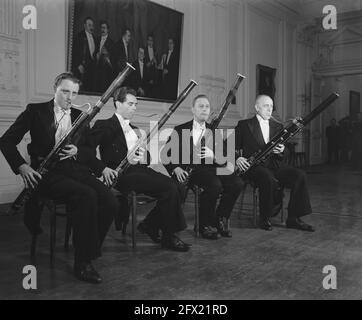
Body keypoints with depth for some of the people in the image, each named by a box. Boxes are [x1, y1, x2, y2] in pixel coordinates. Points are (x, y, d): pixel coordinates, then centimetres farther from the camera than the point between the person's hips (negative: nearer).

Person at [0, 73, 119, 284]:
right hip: (48, 171, -4)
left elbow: (91, 153, 15)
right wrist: (21, 166, -14)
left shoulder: (80, 116, 18)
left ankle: (88, 253, 0)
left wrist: (76, 151, -9)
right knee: (87, 195, -33)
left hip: (76, 169, 4)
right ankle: (82, 263, -19)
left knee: (111, 203, -21)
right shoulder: (36, 111, 7)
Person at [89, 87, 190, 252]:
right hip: (122, 174, -8)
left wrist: (143, 155, -2)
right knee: (169, 188, -23)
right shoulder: (104, 126, 1)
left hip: (139, 168, 8)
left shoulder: (133, 129, 25)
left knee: (174, 186, -16)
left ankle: (149, 225, -1)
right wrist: (103, 168, -22)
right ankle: (168, 237, -8)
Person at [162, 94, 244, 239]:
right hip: (188, 170, -4)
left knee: (237, 183, -23)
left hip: (210, 168, 4)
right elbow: (166, 154, 3)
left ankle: (221, 219, -2)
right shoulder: (180, 130, 9)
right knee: (215, 185, -33)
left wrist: (213, 155, -15)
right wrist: (176, 168, -16)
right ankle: (206, 225, -11)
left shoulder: (215, 131, 17)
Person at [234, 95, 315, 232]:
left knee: (300, 176, -19)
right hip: (255, 166, -5)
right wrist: (237, 158, -17)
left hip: (275, 165, 5)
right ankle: (264, 219, -15)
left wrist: (281, 150, -8)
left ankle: (293, 219, -12)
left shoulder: (278, 126, 19)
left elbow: (284, 156, 17)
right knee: (269, 180, -35)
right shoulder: (244, 125, 6)